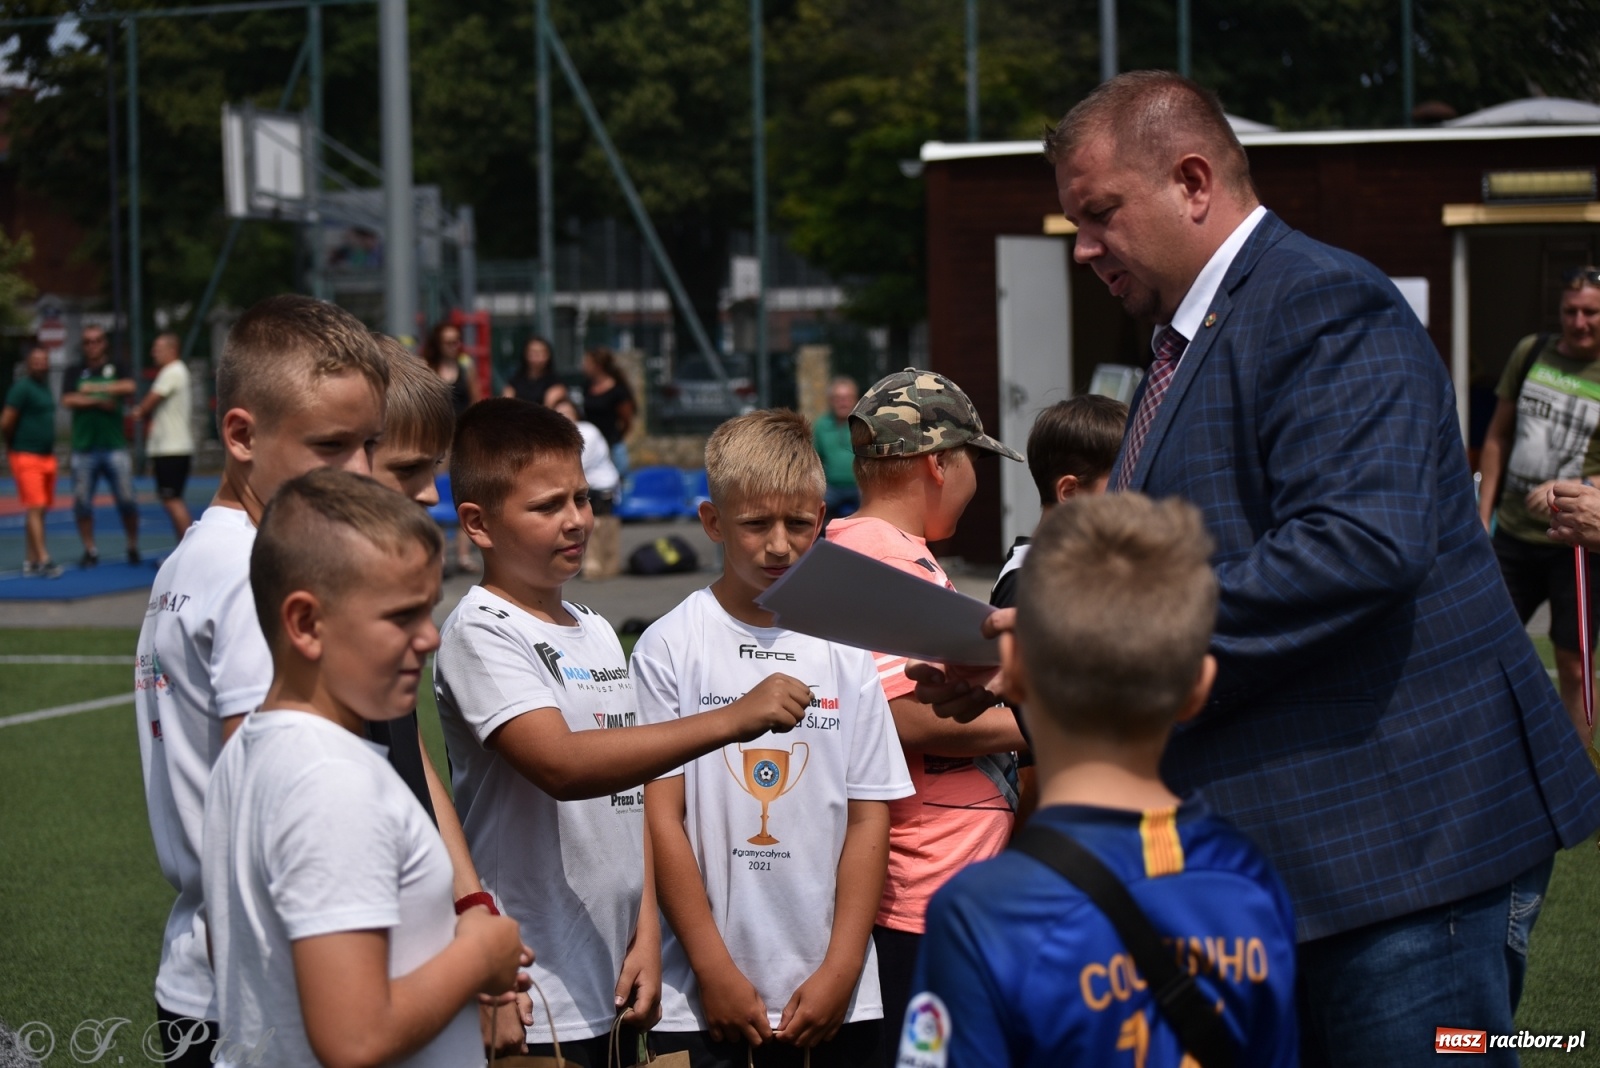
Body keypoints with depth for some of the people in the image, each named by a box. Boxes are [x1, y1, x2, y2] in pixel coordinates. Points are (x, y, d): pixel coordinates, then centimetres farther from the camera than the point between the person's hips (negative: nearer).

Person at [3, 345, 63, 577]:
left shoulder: (45, 386, 14)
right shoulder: (22, 387, -12)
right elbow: (6, 423, -15)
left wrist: (50, 448, 13)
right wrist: (12, 445, 0)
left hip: (47, 456, 8)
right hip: (26, 457, -8)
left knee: (38, 510, 9)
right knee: (34, 508, -12)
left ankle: (30, 560, 14)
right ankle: (43, 560, -17)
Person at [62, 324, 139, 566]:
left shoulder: (116, 368, 8)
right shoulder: (75, 372, 10)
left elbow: (129, 387, -12)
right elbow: (68, 400, -4)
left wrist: (95, 388, -11)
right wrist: (100, 401, -9)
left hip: (115, 447, -1)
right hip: (84, 448, 1)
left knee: (126, 499, -3)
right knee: (82, 502, 1)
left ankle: (133, 547, 11)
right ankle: (90, 551, 10)